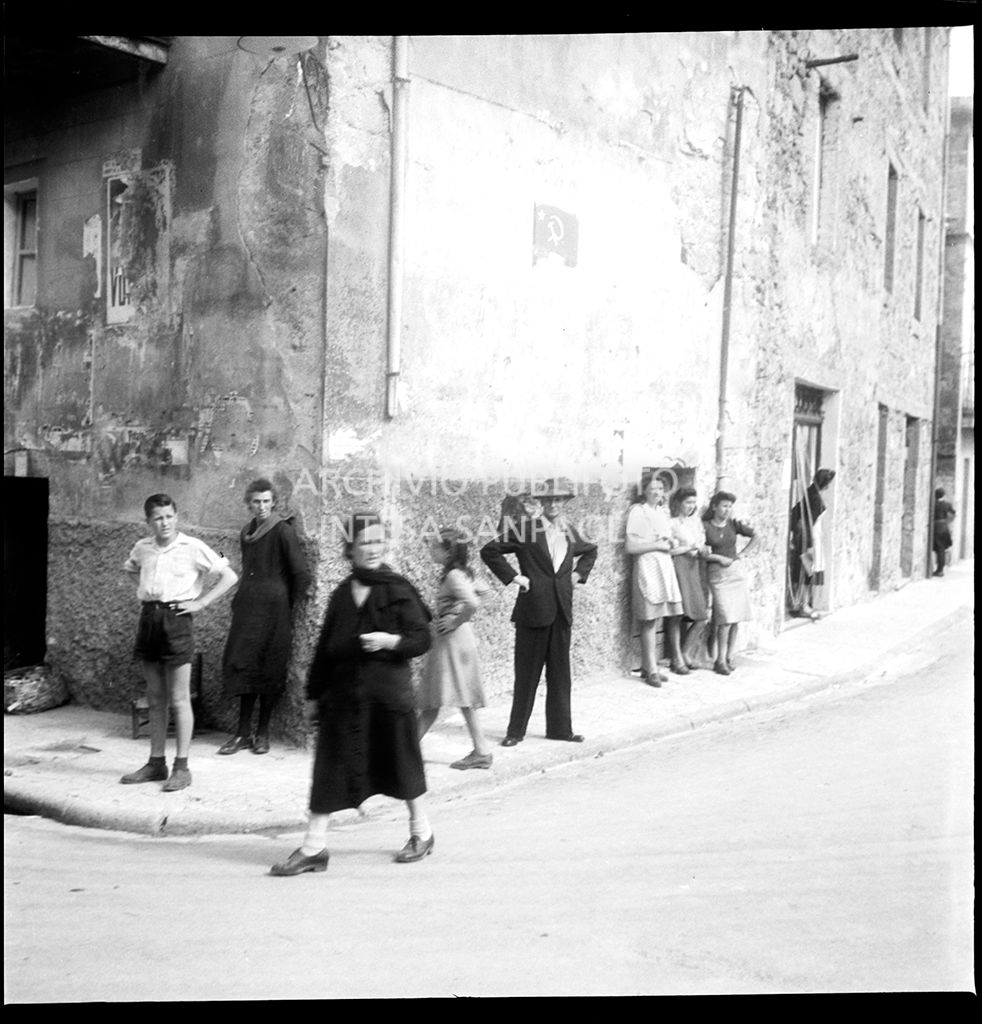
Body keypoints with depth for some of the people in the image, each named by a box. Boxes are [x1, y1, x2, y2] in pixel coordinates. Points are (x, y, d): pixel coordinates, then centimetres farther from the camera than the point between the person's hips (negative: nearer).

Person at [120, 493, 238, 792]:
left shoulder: (192, 547, -6)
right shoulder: (142, 548, 8)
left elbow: (229, 576, -7)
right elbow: (130, 568, 31)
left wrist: (201, 602, -10)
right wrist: (144, 590, 15)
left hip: (176, 618, -5)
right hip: (148, 617, 5)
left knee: (179, 700, -3)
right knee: (155, 698, 12)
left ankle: (181, 767, 3)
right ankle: (156, 763, 20)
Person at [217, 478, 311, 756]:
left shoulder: (283, 531, -10)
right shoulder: (247, 532, 12)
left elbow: (301, 574, -11)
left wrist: (289, 603, -3)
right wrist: (240, 598, 15)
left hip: (273, 608, -6)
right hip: (247, 607, 6)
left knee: (269, 668, 2)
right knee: (242, 665, 4)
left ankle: (262, 733, 13)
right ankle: (243, 732, 12)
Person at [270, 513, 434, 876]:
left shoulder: (399, 590, -4)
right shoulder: (341, 595, 7)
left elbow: (422, 639, -6)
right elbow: (326, 648, 12)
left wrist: (389, 640, -23)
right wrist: (314, 694, 13)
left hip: (389, 692, -3)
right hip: (343, 693, 3)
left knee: (401, 763, 9)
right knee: (329, 768, 2)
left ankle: (421, 834, 30)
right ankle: (313, 848, 10)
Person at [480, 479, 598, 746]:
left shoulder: (570, 532, 10)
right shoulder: (525, 529, -7)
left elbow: (590, 551, 30)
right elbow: (489, 551, -8)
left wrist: (579, 573, 15)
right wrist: (512, 576, -9)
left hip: (561, 612, 5)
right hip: (533, 610, -5)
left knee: (560, 674, 10)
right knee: (527, 674, 3)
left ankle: (560, 728, 20)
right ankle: (516, 731, 13)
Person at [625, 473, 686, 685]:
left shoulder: (664, 511, 15)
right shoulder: (637, 511, -6)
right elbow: (629, 546, -12)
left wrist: (670, 543, 6)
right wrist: (657, 545, -10)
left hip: (666, 565, 7)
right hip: (647, 566, -7)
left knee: (673, 616, 9)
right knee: (650, 620, -6)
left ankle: (677, 660, 25)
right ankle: (651, 670, -1)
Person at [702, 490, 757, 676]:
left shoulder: (733, 525, 8)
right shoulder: (705, 526, -5)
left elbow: (755, 536, 15)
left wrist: (744, 552, 6)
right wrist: (719, 558, -10)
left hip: (735, 572, 5)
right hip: (717, 573, -5)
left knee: (736, 618, 3)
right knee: (726, 618, -13)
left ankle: (730, 657, 13)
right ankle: (720, 660, -4)